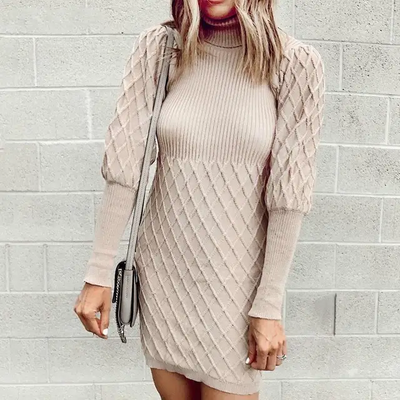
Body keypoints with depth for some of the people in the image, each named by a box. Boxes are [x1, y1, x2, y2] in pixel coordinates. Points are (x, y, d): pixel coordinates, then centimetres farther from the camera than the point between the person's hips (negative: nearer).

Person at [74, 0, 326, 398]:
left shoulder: (297, 64, -9)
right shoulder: (157, 48, -4)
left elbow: (288, 194, -10)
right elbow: (124, 164, -6)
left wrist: (269, 305, -9)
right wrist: (98, 272, -4)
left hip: (236, 275, -2)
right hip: (162, 267, 2)